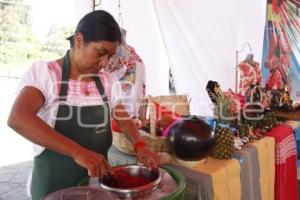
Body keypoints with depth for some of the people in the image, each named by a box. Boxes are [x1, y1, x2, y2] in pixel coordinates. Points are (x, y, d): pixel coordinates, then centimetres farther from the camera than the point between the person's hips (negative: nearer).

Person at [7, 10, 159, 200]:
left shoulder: (108, 81, 0)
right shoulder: (44, 72, -14)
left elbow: (124, 118, 7)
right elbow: (18, 118, -29)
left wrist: (139, 144, -14)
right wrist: (77, 151, -37)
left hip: (97, 178, 5)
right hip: (55, 184, -4)